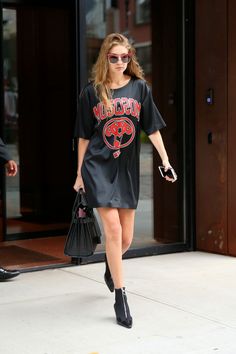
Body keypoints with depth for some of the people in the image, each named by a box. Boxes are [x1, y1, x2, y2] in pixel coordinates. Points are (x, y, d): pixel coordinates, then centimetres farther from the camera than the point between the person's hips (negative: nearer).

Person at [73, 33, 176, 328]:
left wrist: (165, 161, -2)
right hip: (98, 168, -2)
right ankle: (120, 298, -1)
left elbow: (152, 128, 6)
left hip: (127, 170, 3)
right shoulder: (91, 92, 0)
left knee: (126, 238, 8)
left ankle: (110, 267, 43)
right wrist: (80, 174, 7)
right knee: (113, 229, -13)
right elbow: (84, 137, 5)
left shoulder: (139, 88, 3)